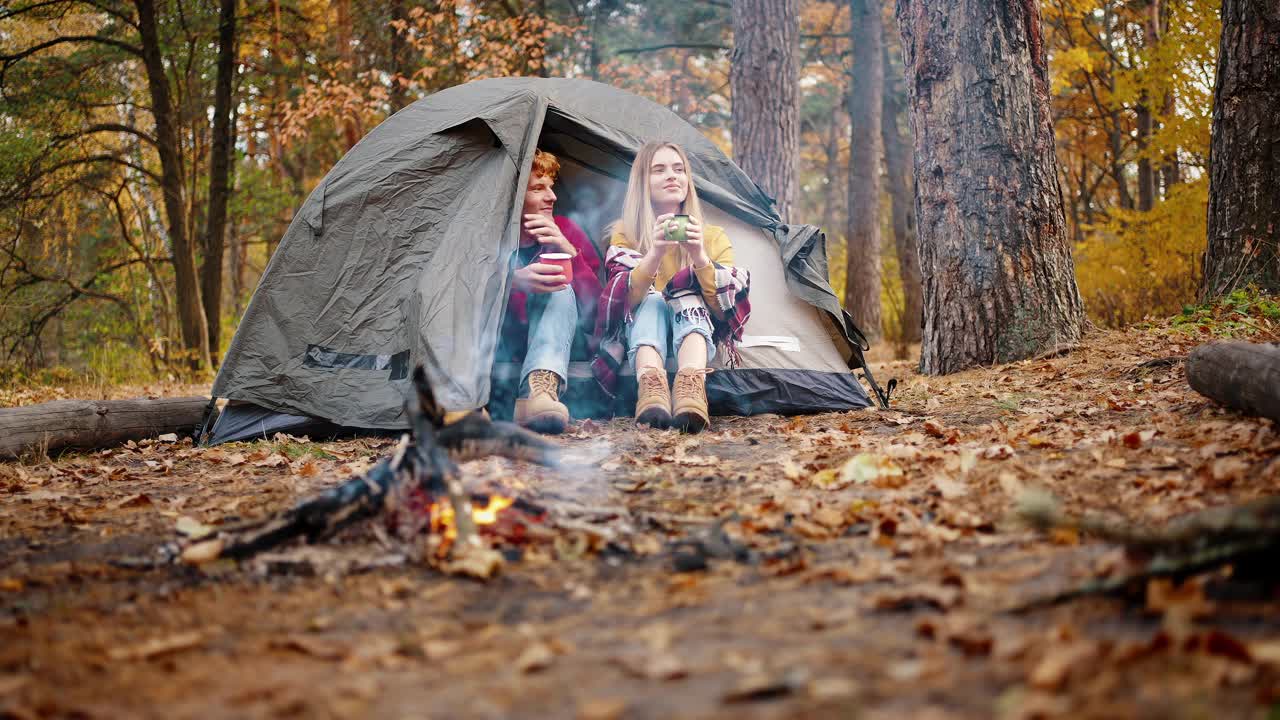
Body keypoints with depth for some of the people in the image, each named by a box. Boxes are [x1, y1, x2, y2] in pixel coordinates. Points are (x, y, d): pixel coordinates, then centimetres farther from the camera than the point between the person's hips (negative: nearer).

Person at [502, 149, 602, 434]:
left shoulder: (565, 230, 2)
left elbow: (597, 307, -6)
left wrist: (568, 250, -21)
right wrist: (514, 282, -39)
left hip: (559, 343, 1)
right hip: (499, 344, -1)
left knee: (560, 287, -30)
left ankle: (540, 388, -56)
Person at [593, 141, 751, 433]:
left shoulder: (713, 237, 5)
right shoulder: (624, 234, 2)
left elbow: (727, 309, -9)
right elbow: (622, 302, -16)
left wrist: (700, 258, -26)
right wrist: (654, 254, -32)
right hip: (641, 339, -1)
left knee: (689, 293, -29)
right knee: (652, 301, -31)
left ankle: (691, 388, -58)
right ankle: (651, 387, -60)